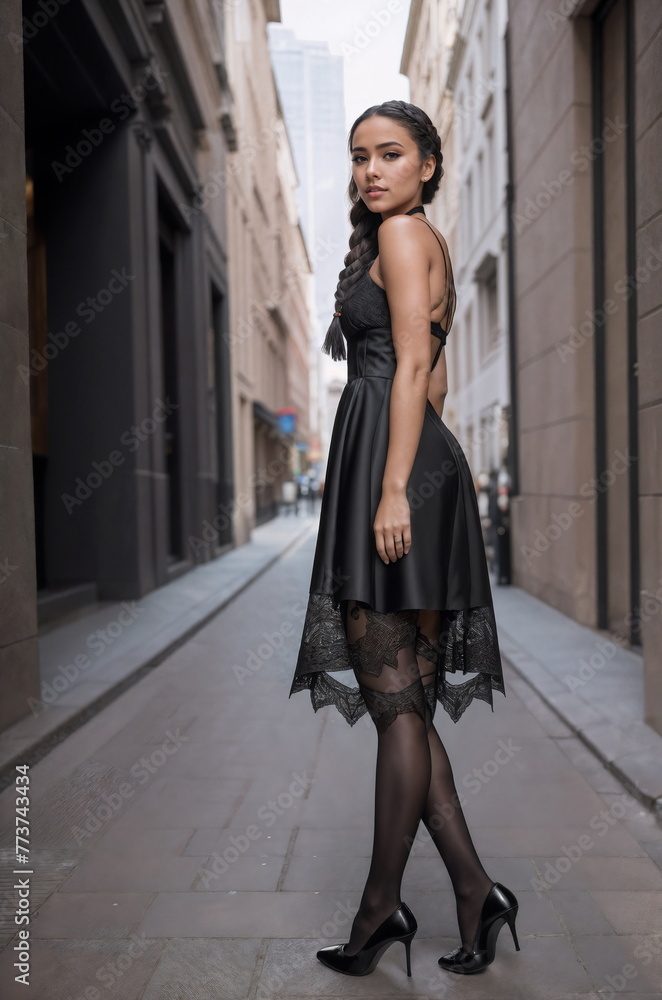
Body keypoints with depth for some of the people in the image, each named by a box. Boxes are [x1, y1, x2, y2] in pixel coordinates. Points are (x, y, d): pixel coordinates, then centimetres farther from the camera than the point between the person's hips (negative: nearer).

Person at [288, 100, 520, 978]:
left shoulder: (402, 231, 0)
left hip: (392, 461, -10)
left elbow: (412, 368, -12)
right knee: (405, 699, 9)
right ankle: (473, 891, 13)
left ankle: (382, 905, 9)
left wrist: (393, 488, -19)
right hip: (415, 461, 10)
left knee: (394, 699, -4)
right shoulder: (429, 246, 27)